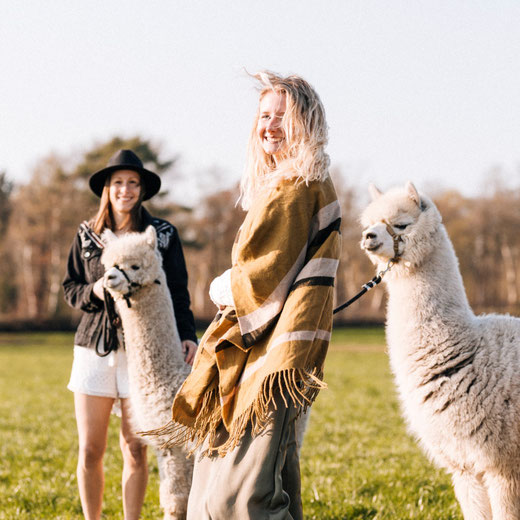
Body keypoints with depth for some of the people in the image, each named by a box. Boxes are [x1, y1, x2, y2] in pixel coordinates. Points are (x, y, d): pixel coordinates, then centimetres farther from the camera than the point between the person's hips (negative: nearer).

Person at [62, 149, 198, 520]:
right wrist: (93, 291, -8)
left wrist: (188, 335, -12)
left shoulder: (163, 235, 3)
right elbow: (70, 288, 14)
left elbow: (178, 292, 3)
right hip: (94, 349, 2)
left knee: (135, 450, 1)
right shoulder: (87, 235, 8)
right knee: (90, 450, 2)